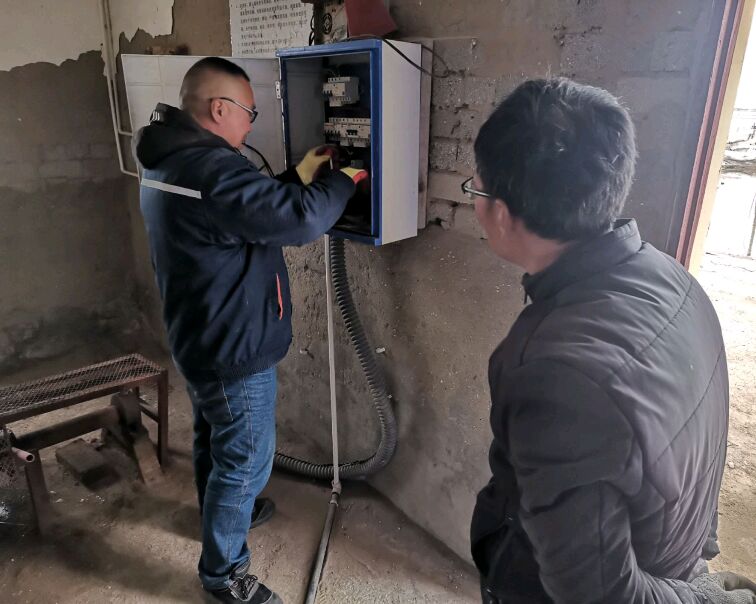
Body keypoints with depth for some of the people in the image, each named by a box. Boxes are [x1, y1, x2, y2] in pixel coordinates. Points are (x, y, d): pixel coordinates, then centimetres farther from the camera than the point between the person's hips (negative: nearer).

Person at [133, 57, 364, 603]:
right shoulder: (211, 169, -27)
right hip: (234, 348, -10)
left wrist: (300, 175, 6)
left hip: (201, 339, 11)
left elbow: (254, 209, 12)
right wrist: (344, 180, -12)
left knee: (214, 439, 28)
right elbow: (300, 220, -30)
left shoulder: (170, 162, 7)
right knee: (246, 458, 6)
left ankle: (222, 515, 52)